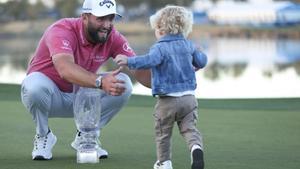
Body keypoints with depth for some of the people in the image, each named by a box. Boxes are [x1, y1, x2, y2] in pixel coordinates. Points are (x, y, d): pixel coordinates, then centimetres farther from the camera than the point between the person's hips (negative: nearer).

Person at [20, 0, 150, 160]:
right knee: (35, 85, -39)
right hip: (50, 95, -4)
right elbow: (65, 69, -48)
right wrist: (100, 82, -63)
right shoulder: (62, 30, -28)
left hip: (80, 96, 5)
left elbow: (138, 69, -21)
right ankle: (43, 135, -8)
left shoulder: (113, 37, -12)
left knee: (123, 84, -18)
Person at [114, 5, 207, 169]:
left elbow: (150, 60, -31)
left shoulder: (160, 47, -11)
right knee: (189, 129, 6)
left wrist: (129, 61, -33)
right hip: (189, 97, 4)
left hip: (167, 100, -4)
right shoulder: (188, 45, 7)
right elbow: (202, 60, 18)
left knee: (162, 132, 13)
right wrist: (194, 65, 40)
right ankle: (196, 147, -22)